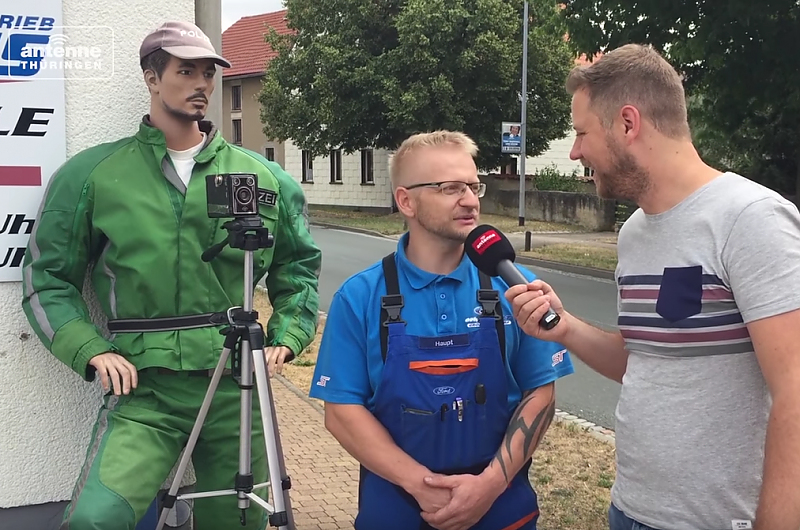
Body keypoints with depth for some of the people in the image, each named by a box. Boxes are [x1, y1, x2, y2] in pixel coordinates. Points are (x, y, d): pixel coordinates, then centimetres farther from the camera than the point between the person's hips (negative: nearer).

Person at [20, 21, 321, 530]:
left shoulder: (262, 176, 9)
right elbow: (47, 279, 6)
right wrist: (92, 350, -7)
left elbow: (298, 267, 17)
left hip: (236, 387, 3)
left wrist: (287, 337, 2)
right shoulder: (91, 174, 3)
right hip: (142, 391, -2)